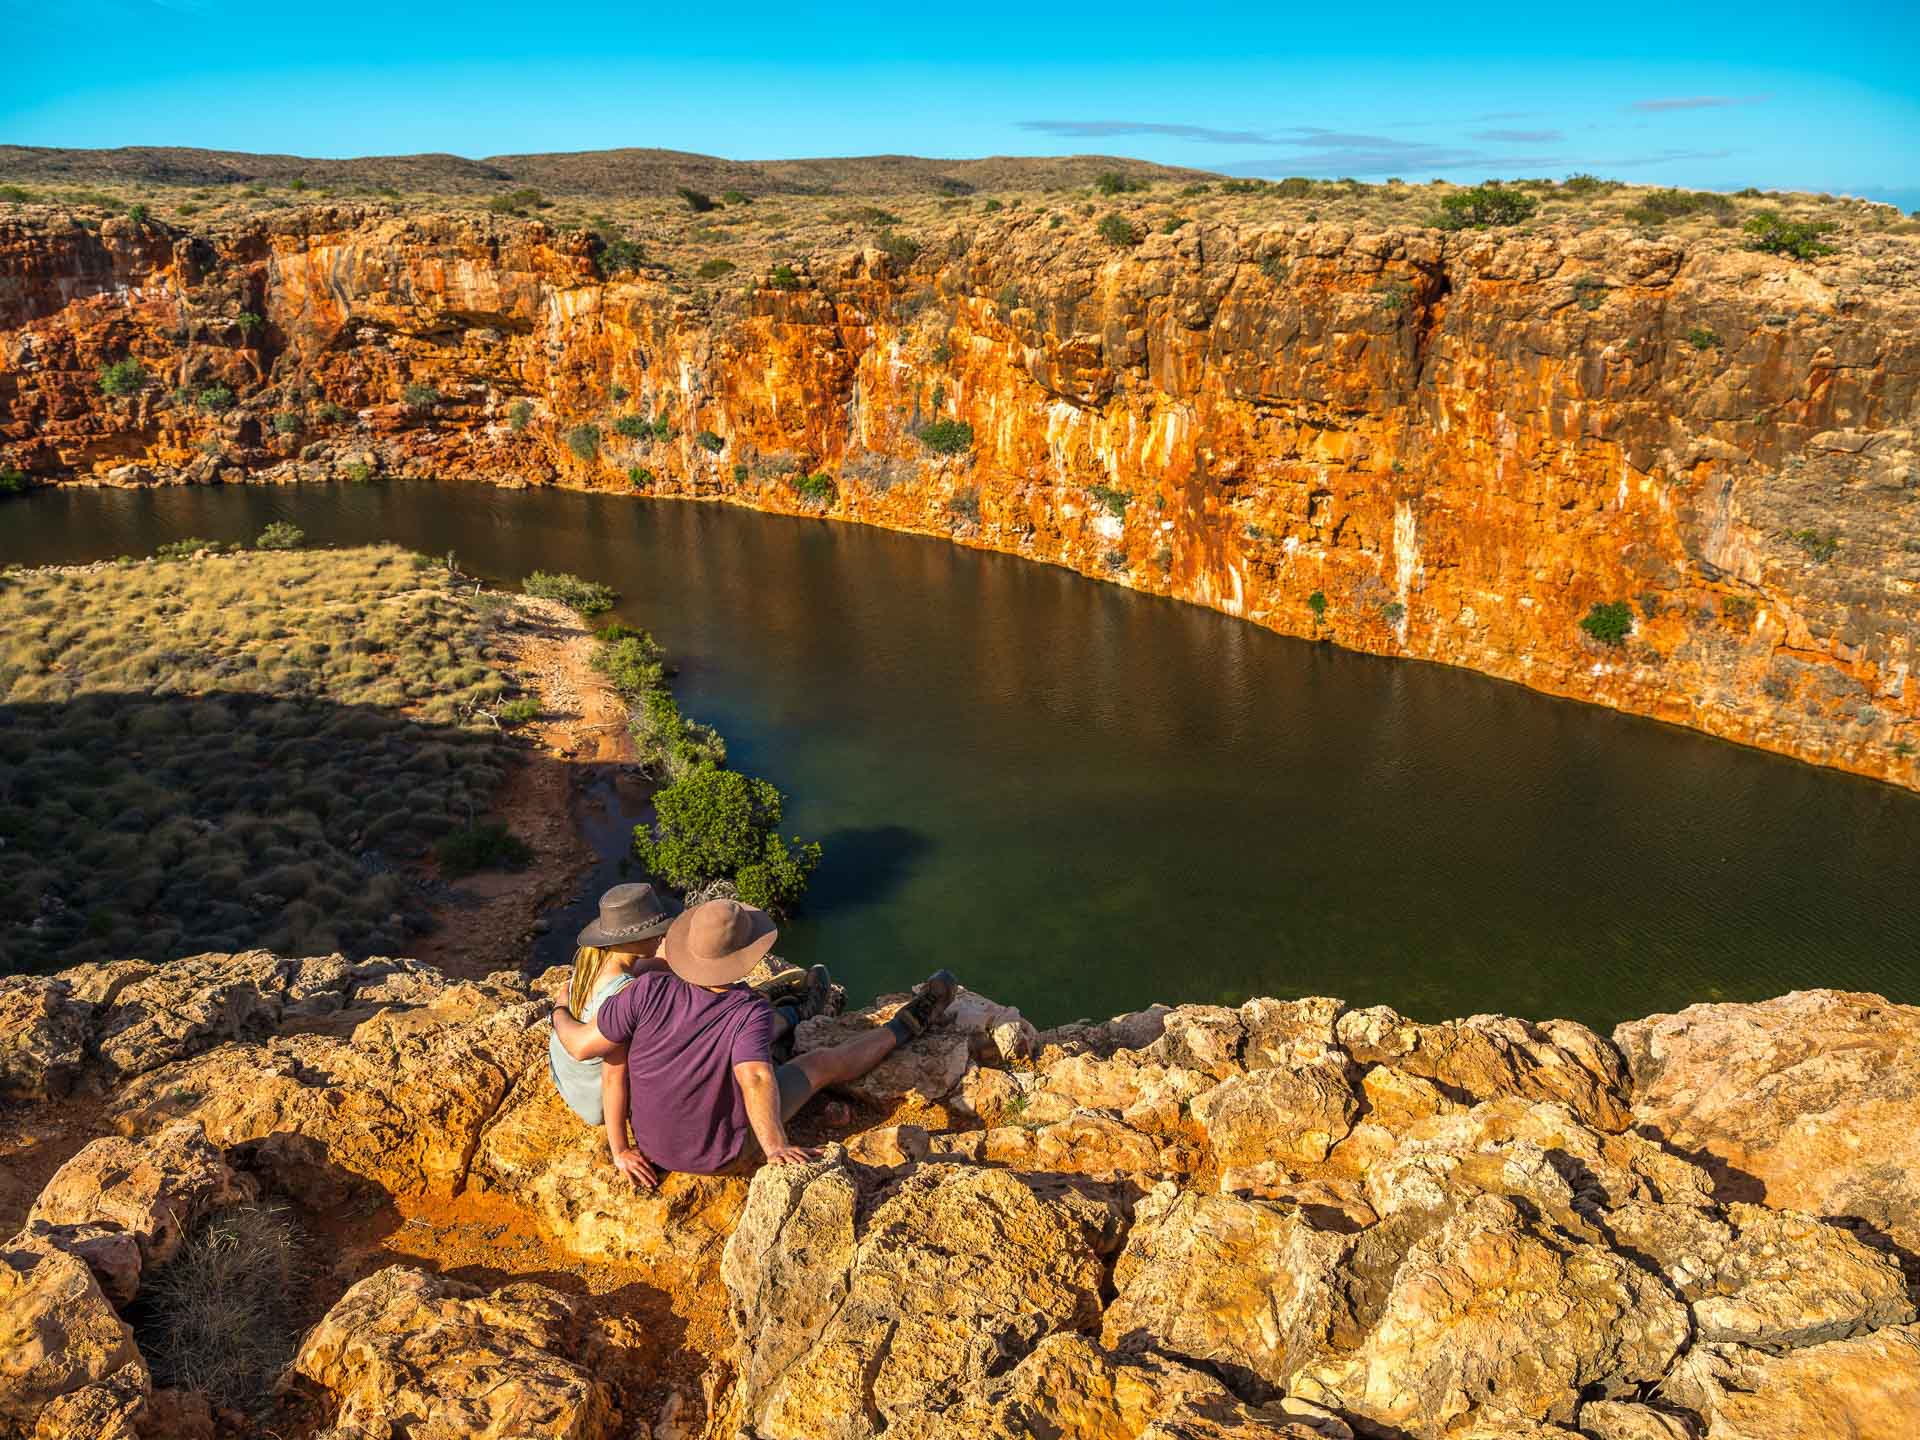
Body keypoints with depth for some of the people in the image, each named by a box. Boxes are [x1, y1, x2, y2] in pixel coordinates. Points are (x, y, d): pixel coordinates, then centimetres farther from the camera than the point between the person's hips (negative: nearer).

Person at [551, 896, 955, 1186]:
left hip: (654, 1143, 4)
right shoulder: (751, 1012, -32)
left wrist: (560, 1014, -1)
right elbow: (756, 1078, -47)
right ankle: (903, 1028, 32)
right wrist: (775, 1147, -51)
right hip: (722, 1154, -3)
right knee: (823, 1063, 10)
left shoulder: (651, 990, -25)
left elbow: (583, 1045, -20)